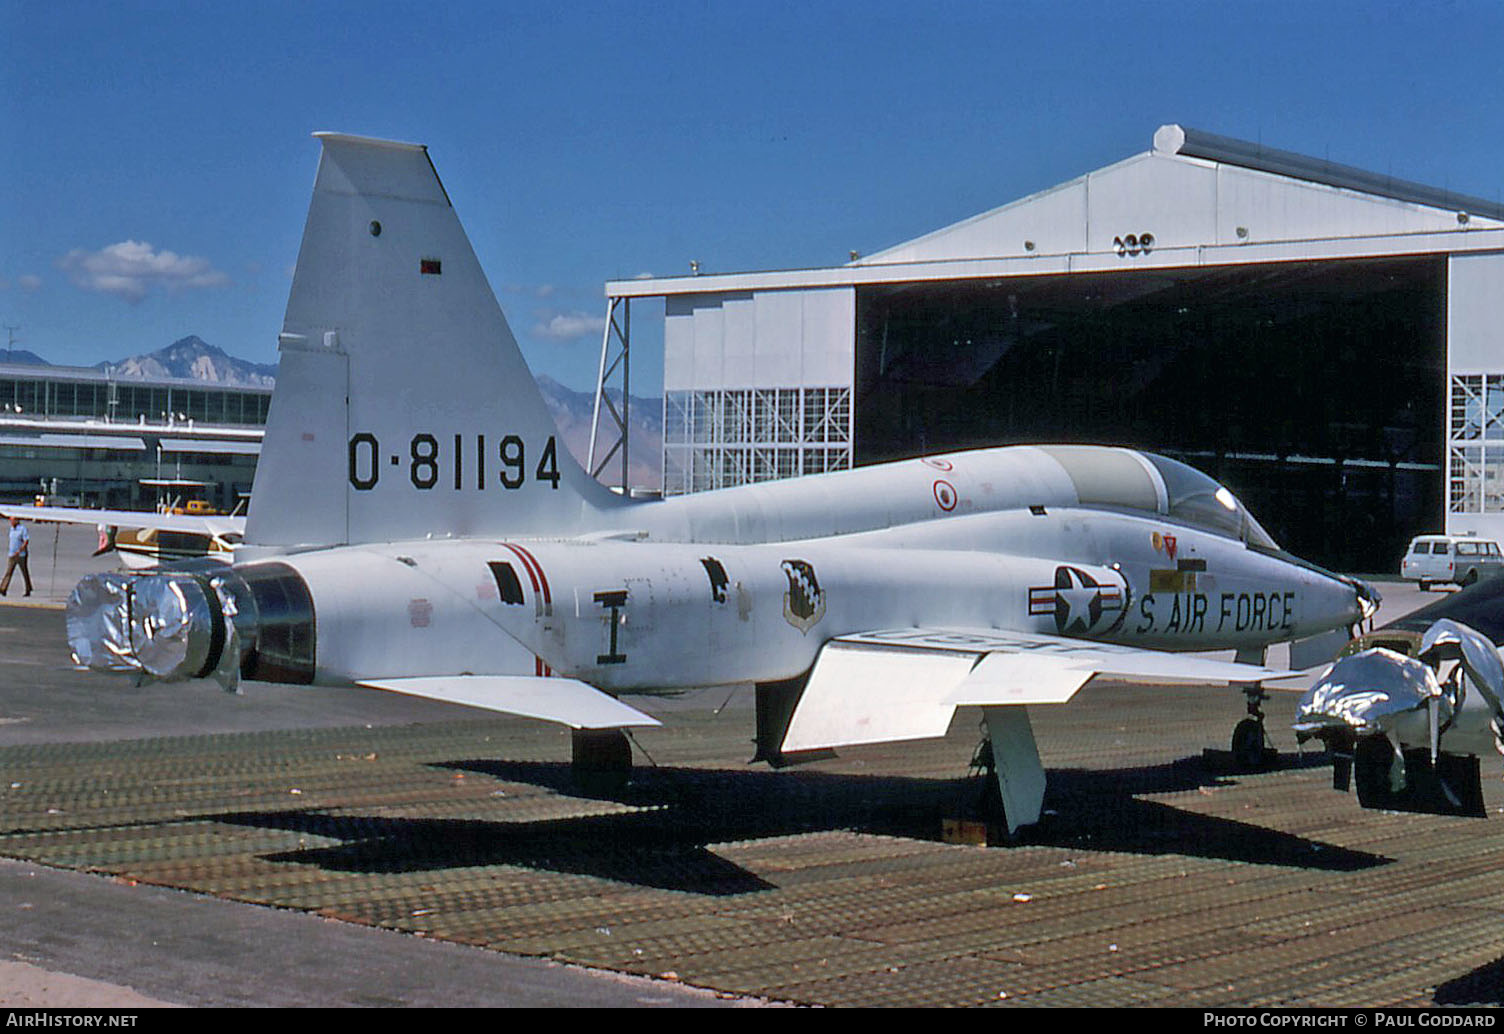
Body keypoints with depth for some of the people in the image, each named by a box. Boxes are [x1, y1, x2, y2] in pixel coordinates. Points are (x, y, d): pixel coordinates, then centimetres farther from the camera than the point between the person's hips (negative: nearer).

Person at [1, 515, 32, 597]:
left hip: (21, 555, -6)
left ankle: (28, 590, 17)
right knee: (8, 572, -5)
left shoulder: (23, 529, -11)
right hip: (11, 555, 6)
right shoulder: (12, 529, 10)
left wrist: (19, 551, -24)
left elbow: (26, 542, -17)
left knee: (25, 573, 5)